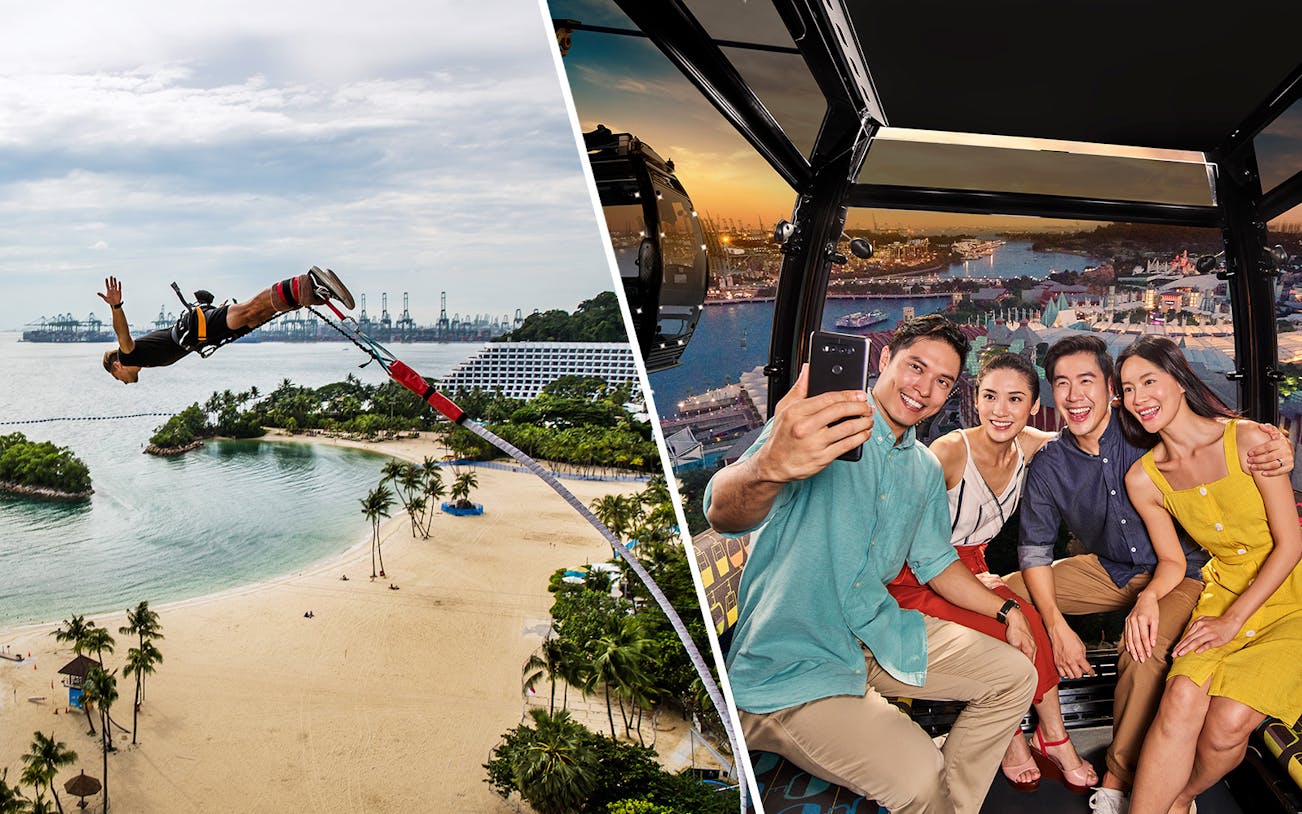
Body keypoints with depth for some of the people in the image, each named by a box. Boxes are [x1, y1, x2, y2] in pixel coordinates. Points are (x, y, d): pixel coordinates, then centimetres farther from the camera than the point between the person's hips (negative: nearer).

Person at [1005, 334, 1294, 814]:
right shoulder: (1048, 466, -9)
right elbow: (1035, 549, -2)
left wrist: (1279, 456, -34)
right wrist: (1057, 628, -14)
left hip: (1178, 572, -4)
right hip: (1106, 571, 4)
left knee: (1144, 656, -32)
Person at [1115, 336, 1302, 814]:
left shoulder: (1248, 440, -15)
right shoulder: (1143, 479, -2)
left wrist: (1232, 621, -14)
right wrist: (1148, 599, -15)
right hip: (1223, 591, 3)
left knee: (1230, 720, -23)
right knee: (1183, 695, -27)